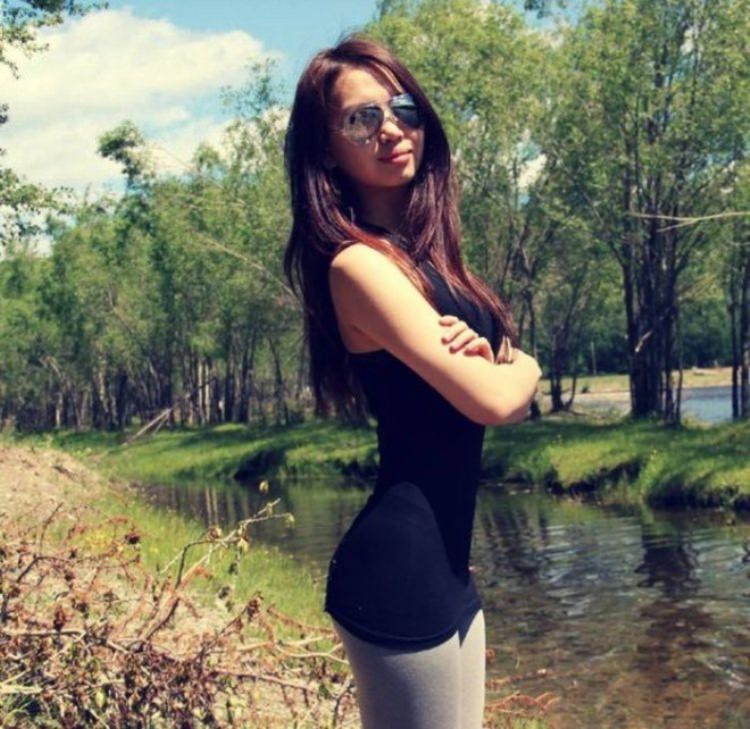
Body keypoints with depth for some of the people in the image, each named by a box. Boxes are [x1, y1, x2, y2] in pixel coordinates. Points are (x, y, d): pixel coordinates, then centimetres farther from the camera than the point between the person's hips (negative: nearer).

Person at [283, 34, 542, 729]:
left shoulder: (422, 253, 12)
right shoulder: (359, 263, -16)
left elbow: (515, 397, 9)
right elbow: (490, 399, -21)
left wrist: (485, 356, -13)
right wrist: (518, 366, 1)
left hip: (443, 566, 9)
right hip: (400, 569, -9)